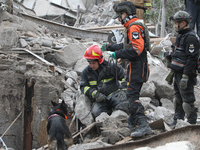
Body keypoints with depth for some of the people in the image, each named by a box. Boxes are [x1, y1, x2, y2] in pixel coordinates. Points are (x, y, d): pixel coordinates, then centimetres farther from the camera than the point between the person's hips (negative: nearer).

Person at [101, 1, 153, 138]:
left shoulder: (134, 27, -16)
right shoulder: (132, 27, 19)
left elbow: (136, 49, -26)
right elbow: (127, 46, 31)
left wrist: (117, 54, -19)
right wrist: (109, 47, 33)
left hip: (136, 68, -11)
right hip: (137, 67, 11)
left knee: (132, 96, -14)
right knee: (132, 95, 19)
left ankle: (144, 125, -21)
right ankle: (132, 124, 29)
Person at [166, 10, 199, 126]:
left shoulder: (191, 37, -17)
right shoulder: (181, 36, 16)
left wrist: (185, 76, -25)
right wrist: (172, 71, 23)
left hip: (186, 74, -10)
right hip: (178, 73, 10)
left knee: (188, 100, -7)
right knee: (178, 99, 17)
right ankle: (178, 121, 28)